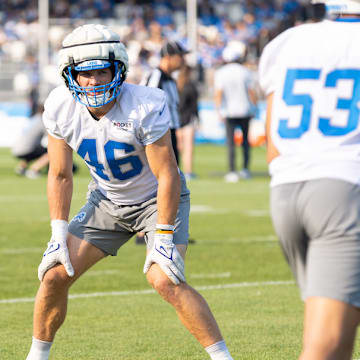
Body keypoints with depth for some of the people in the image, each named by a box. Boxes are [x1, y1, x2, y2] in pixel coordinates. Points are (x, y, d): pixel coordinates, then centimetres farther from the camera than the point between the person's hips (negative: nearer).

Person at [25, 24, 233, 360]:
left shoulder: (145, 107, -30)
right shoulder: (61, 108, -16)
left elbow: (167, 175, -23)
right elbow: (60, 175, -3)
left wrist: (163, 237, -23)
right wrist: (59, 233, -7)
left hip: (157, 199, -5)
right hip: (106, 202, 5)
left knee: (166, 281, -24)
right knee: (55, 275, -3)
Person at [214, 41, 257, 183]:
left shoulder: (220, 73, -4)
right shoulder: (245, 72, -4)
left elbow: (218, 94, -7)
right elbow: (252, 92, -2)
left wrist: (219, 111, 0)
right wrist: (254, 106, 11)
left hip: (229, 111, -1)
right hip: (245, 110, 1)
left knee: (230, 142, 1)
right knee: (246, 139, 14)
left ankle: (232, 172, -2)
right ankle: (245, 169, 13)